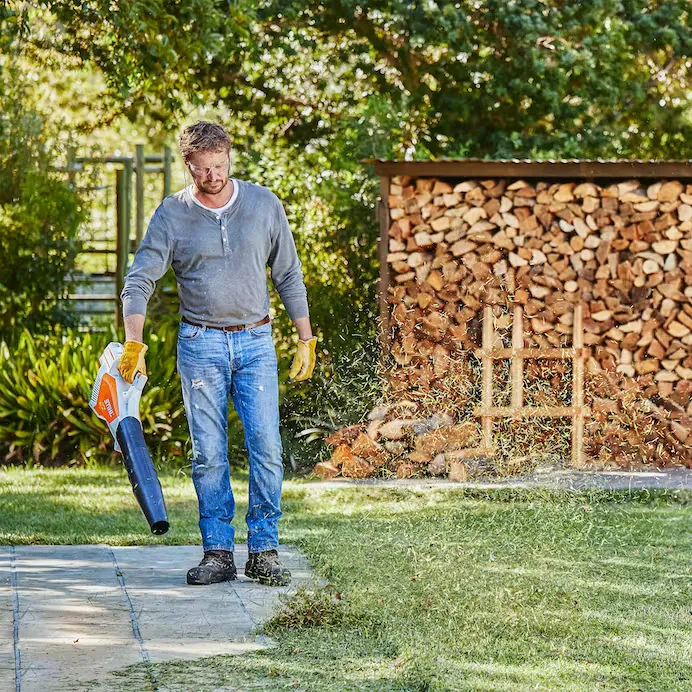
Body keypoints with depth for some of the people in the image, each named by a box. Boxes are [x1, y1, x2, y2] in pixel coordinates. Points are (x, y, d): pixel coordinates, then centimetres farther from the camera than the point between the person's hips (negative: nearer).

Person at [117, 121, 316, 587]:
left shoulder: (264, 204, 3)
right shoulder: (172, 214, 0)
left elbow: (289, 276, 11)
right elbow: (139, 282, -3)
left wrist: (306, 340, 10)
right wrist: (134, 345, -16)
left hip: (255, 342, 0)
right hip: (200, 344, 0)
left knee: (266, 447, -9)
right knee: (208, 454, 0)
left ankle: (264, 551, -3)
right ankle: (218, 552, 5)